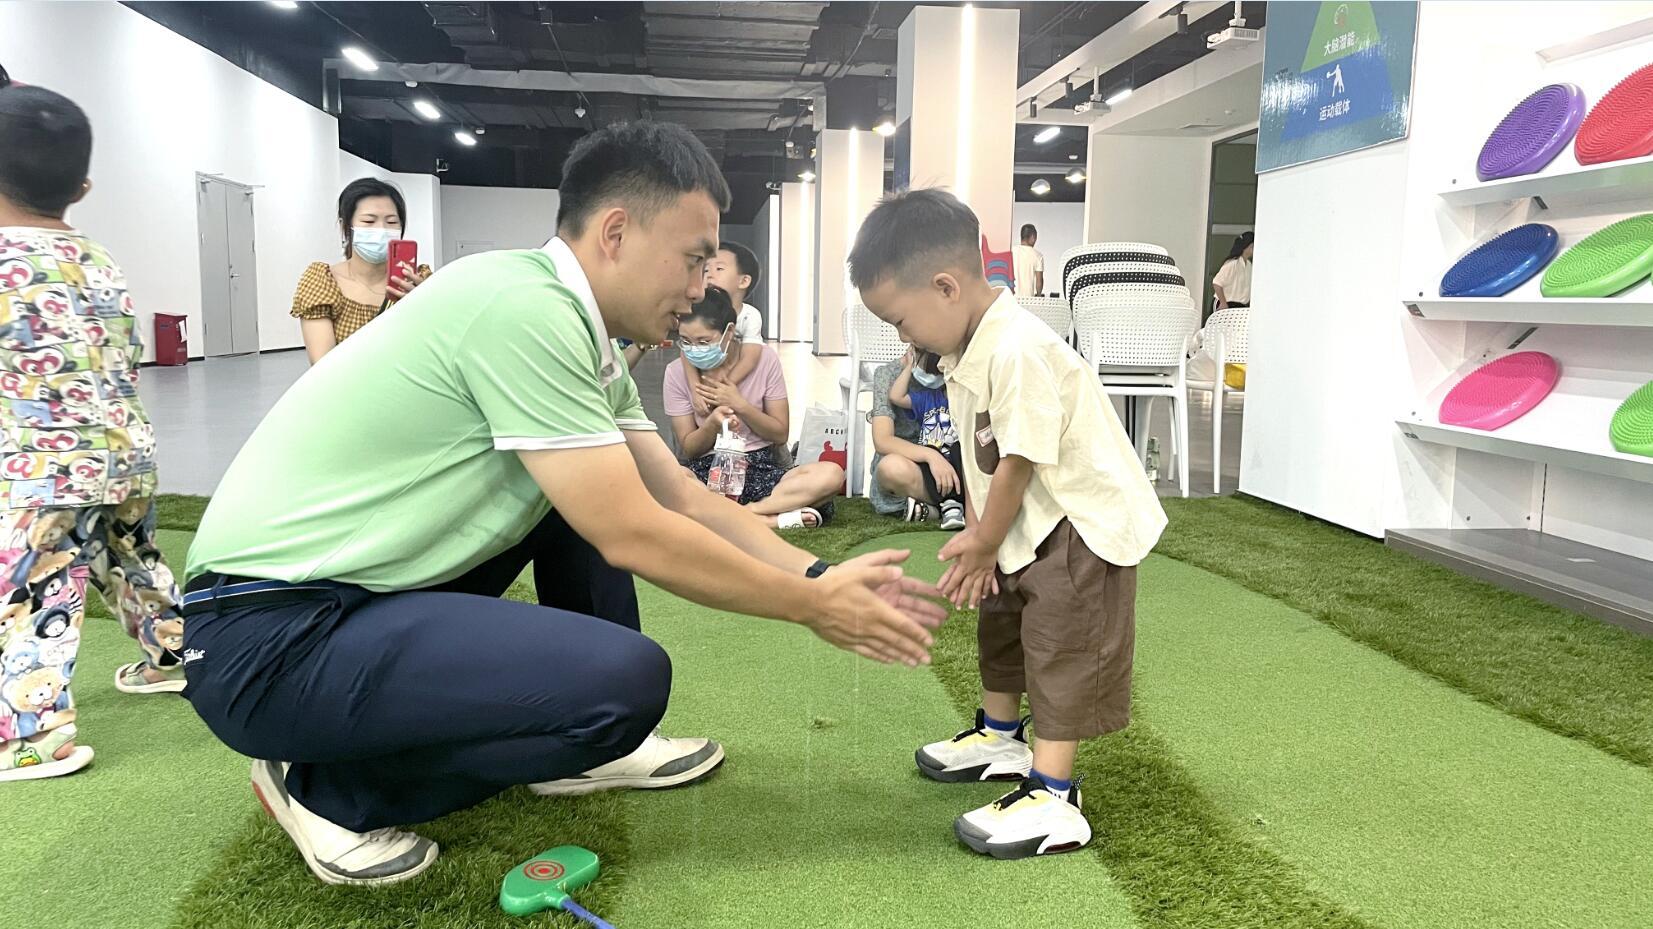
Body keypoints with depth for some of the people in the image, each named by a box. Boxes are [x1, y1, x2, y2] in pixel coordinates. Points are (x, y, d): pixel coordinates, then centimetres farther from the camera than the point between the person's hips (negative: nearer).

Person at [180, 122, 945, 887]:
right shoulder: (523, 307, -21)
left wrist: (824, 577, 3)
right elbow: (634, 535, -20)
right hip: (269, 634, -10)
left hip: (370, 582, 10)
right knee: (626, 679, -24)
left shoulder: (577, 334, 7)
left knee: (594, 492, 12)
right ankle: (330, 788, -1)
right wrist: (812, 608, -10)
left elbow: (684, 500, 10)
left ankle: (585, 746, 20)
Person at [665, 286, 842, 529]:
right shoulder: (677, 373, -2)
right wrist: (713, 422, -19)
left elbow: (780, 434, 3)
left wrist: (739, 404, -13)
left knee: (831, 474, -30)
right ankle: (770, 519, -31)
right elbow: (688, 448, 2)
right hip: (707, 471, -1)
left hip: (761, 467, 1)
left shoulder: (764, 358, -2)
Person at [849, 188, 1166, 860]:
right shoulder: (964, 350, 1)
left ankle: (1053, 801, -1)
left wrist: (983, 542, -13)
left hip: (1083, 525, -11)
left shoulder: (1018, 351, -31)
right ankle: (1000, 737, 45)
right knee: (1000, 622, 24)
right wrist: (975, 533, -6)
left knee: (1064, 650, -8)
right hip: (1026, 525, 11)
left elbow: (1019, 461, -27)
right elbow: (979, 454, 2)